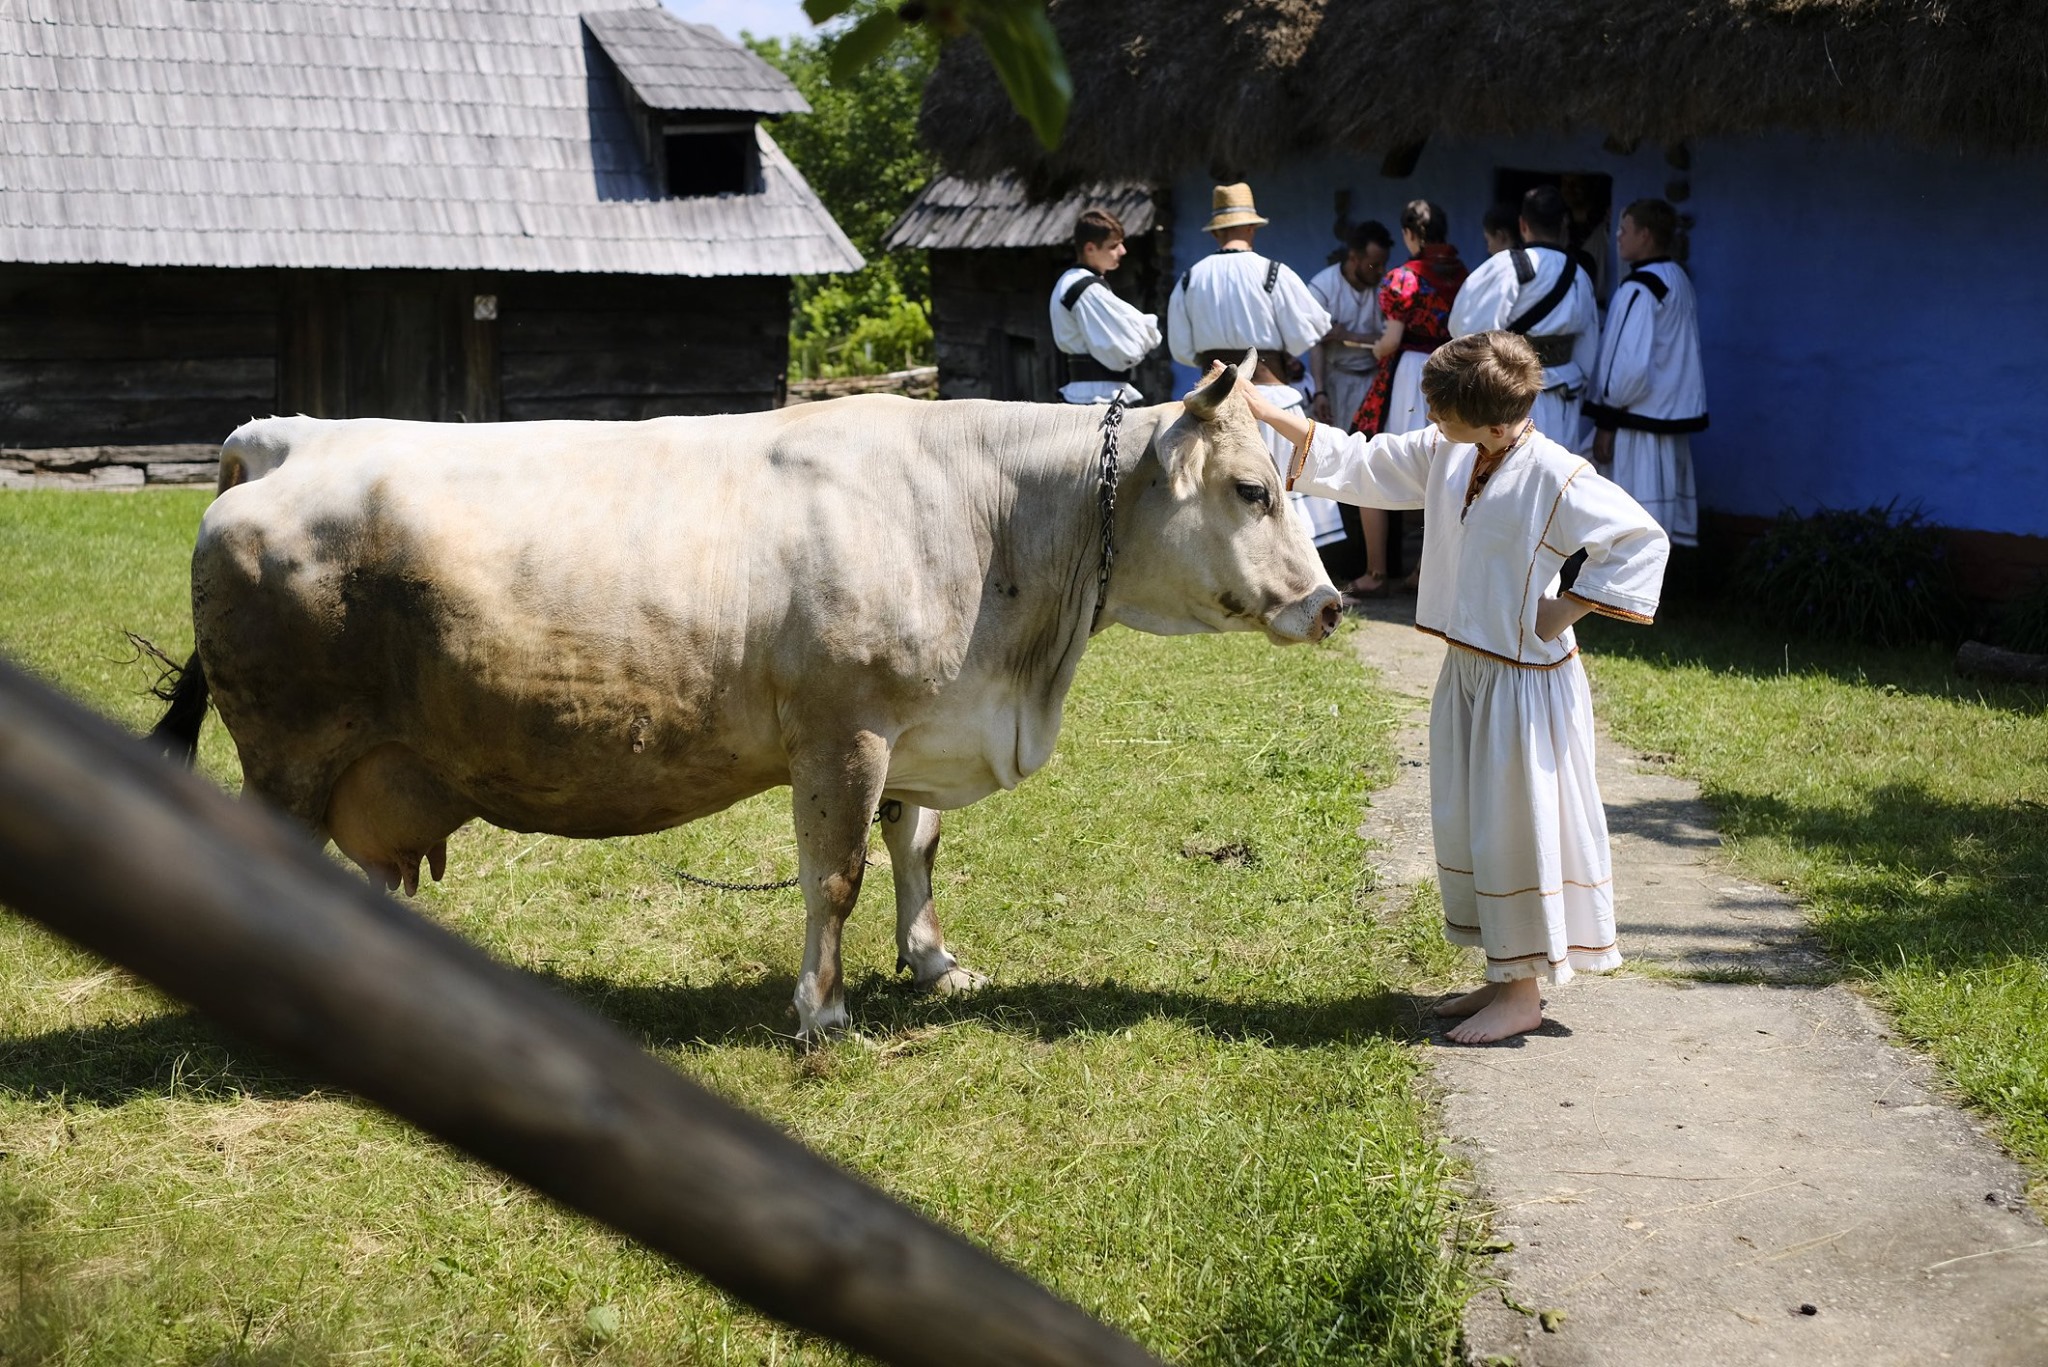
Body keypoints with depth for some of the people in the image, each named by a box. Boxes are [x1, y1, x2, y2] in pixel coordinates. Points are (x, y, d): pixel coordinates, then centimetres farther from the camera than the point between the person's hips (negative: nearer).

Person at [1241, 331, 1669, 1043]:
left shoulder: (1556, 477, -20)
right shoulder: (1445, 456, 2)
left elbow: (1643, 539, -17)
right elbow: (1357, 461, 10)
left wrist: (1567, 610, -17)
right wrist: (1267, 414, 3)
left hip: (1526, 684, -8)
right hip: (1466, 673, 8)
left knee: (1513, 832, 0)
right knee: (1465, 826, 15)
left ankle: (1521, 996, 14)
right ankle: (1504, 977, 29)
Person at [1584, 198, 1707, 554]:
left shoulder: (1640, 288, -16)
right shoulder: (1678, 279, 12)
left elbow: (1631, 364, -21)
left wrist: (1607, 419, -13)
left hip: (1641, 423, -9)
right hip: (1672, 416, 9)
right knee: (1659, 525, 13)